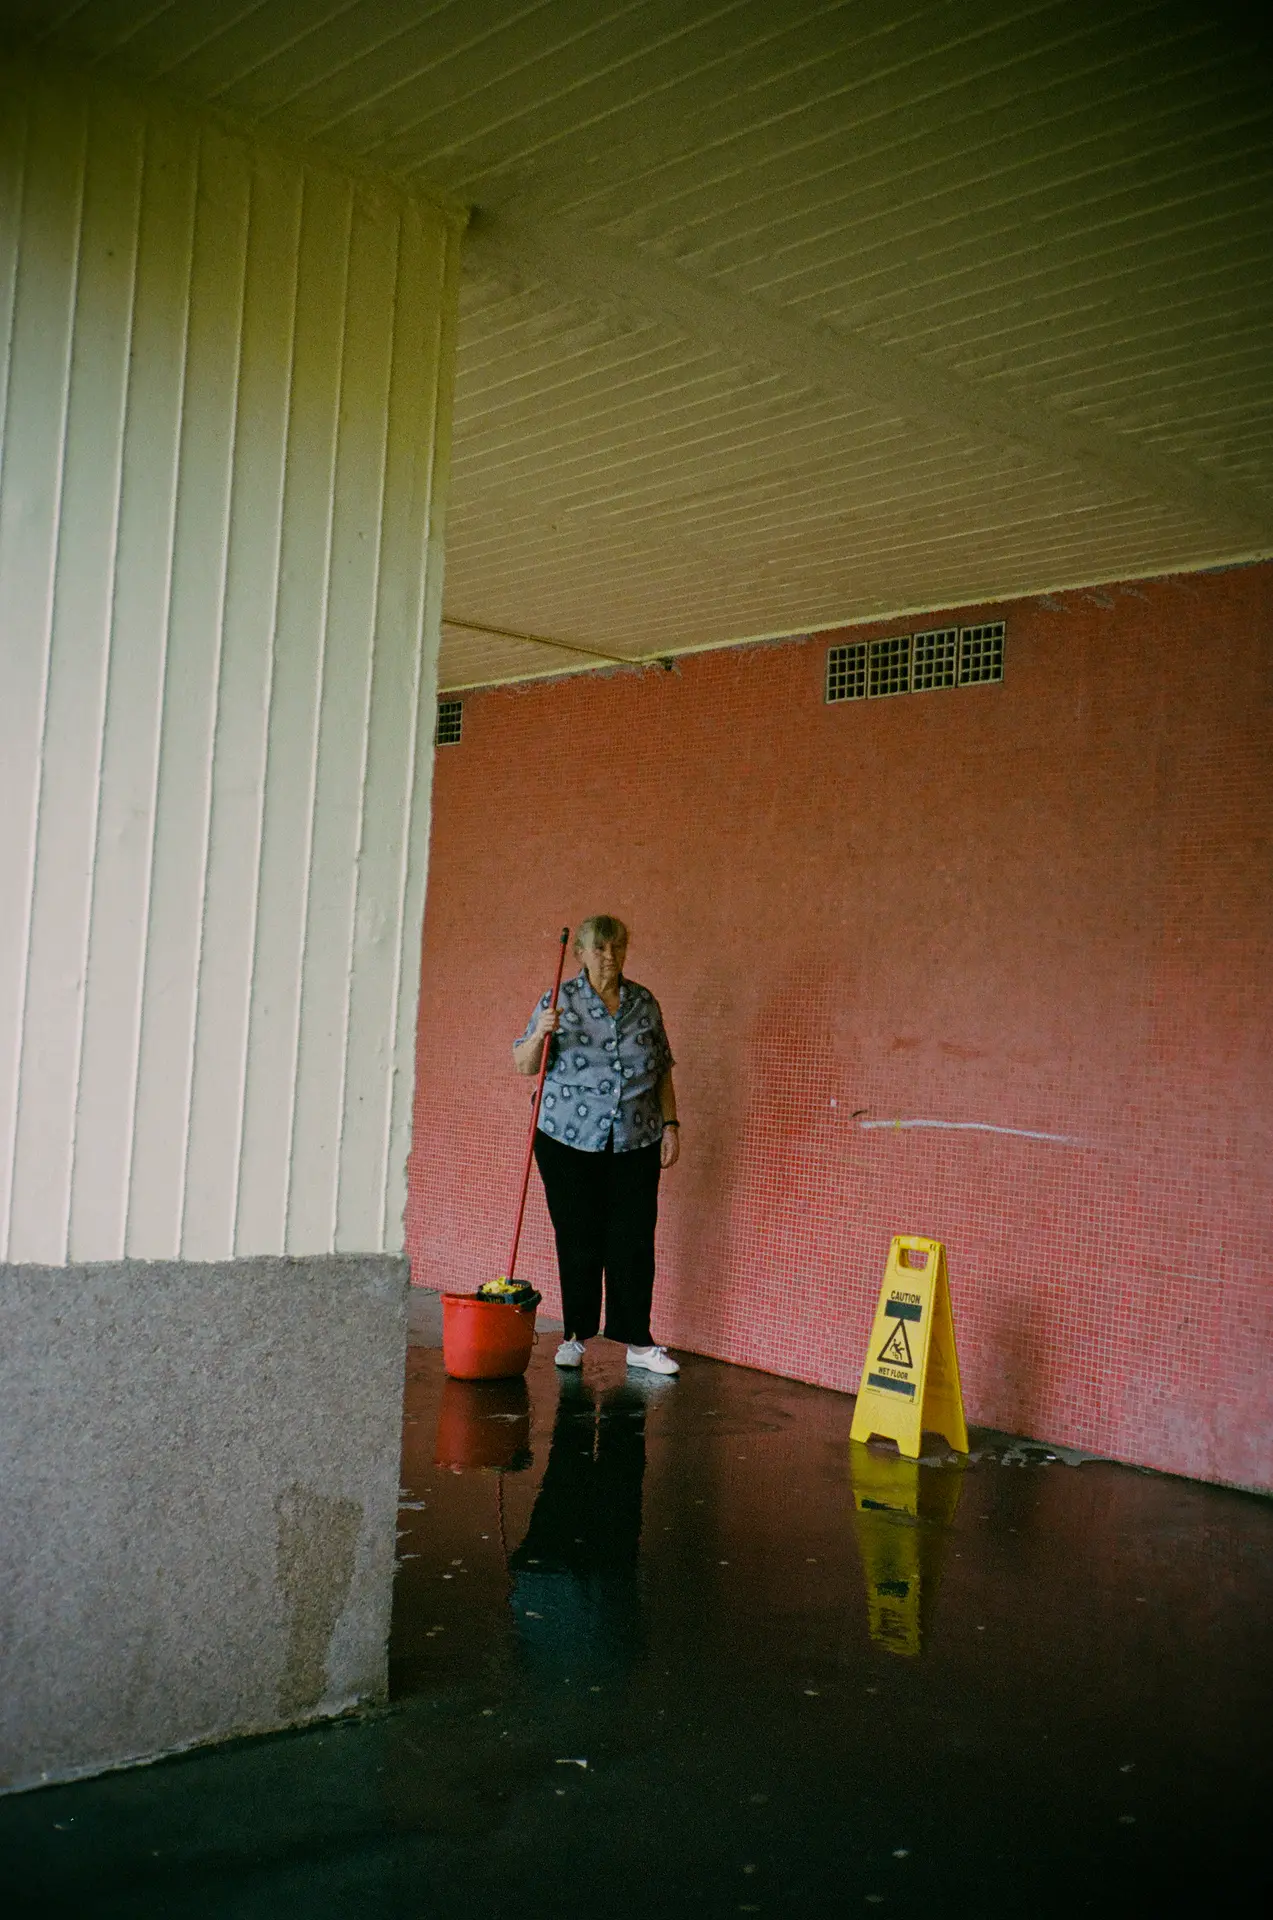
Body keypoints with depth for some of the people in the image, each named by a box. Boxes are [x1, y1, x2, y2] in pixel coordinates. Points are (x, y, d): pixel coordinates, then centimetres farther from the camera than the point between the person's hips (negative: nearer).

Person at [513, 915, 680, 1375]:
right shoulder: (560, 1001, -1)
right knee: (578, 1241, 3)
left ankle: (637, 1342, 6)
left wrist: (670, 1125, 7)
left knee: (634, 1241, 0)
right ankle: (576, 1335, 16)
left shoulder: (644, 1004, 8)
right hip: (569, 1140, -2)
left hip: (635, 1142, 2)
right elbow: (524, 1065, -3)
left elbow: (662, 1072, 14)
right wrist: (540, 1033, -22)